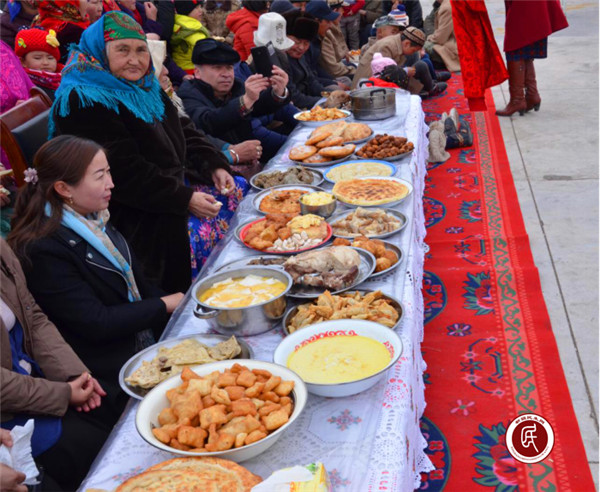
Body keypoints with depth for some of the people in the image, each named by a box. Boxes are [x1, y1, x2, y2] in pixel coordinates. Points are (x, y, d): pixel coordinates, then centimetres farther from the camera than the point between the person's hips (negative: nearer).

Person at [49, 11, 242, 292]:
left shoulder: (144, 87, 10)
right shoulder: (82, 104, -18)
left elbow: (184, 131, 16)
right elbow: (123, 174, -24)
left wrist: (215, 166, 0)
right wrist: (185, 199, -24)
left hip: (178, 182, 10)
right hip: (131, 213, -9)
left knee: (240, 192, 6)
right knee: (202, 237, -27)